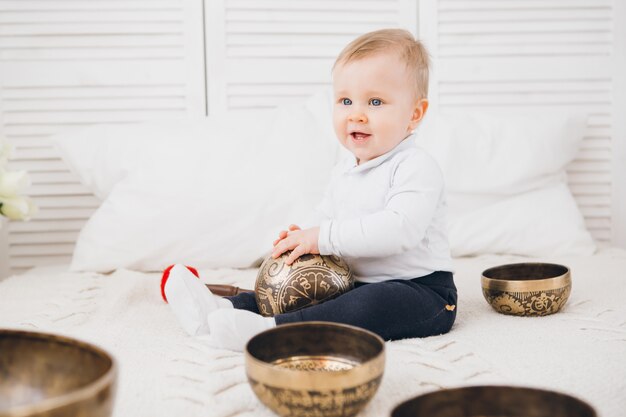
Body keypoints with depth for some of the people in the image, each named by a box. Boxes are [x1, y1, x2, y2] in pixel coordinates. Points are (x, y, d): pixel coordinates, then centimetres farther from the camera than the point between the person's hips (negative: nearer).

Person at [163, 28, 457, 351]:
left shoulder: (415, 167, -17)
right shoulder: (342, 173, 12)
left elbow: (401, 228, -31)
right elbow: (326, 222, 20)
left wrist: (325, 238, -28)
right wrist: (306, 238, -5)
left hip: (422, 290, -9)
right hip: (358, 284, 9)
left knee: (376, 302, -35)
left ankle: (273, 329, -43)